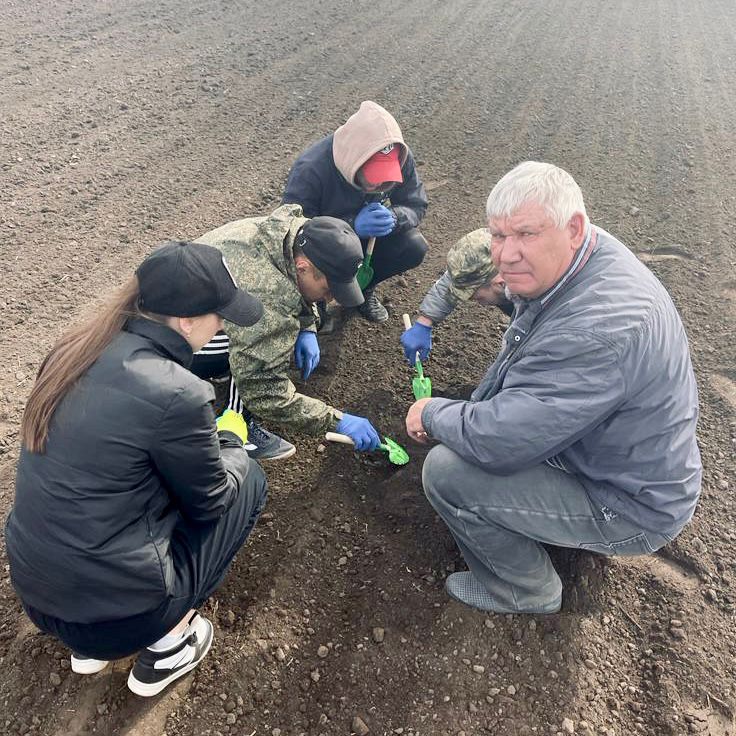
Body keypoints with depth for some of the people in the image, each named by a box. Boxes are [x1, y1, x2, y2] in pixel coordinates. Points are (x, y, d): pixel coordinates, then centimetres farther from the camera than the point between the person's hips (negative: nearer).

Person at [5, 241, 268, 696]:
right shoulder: (177, 394, -25)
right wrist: (230, 440, 10)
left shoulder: (79, 350, -3)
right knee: (247, 480, 8)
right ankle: (168, 642, 15)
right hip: (118, 604, -6)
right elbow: (210, 501, -8)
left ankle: (90, 644, 26)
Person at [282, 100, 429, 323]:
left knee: (414, 248, -20)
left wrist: (391, 217, -34)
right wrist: (352, 225, -42)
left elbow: (416, 206, -9)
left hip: (363, 233, 4)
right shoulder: (310, 170, -34)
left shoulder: (400, 159, -21)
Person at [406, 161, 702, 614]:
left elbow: (495, 443, -35)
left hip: (631, 506, -9)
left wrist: (432, 413, -17)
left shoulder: (596, 331, -38)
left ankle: (526, 591, 9)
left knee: (446, 471, -18)